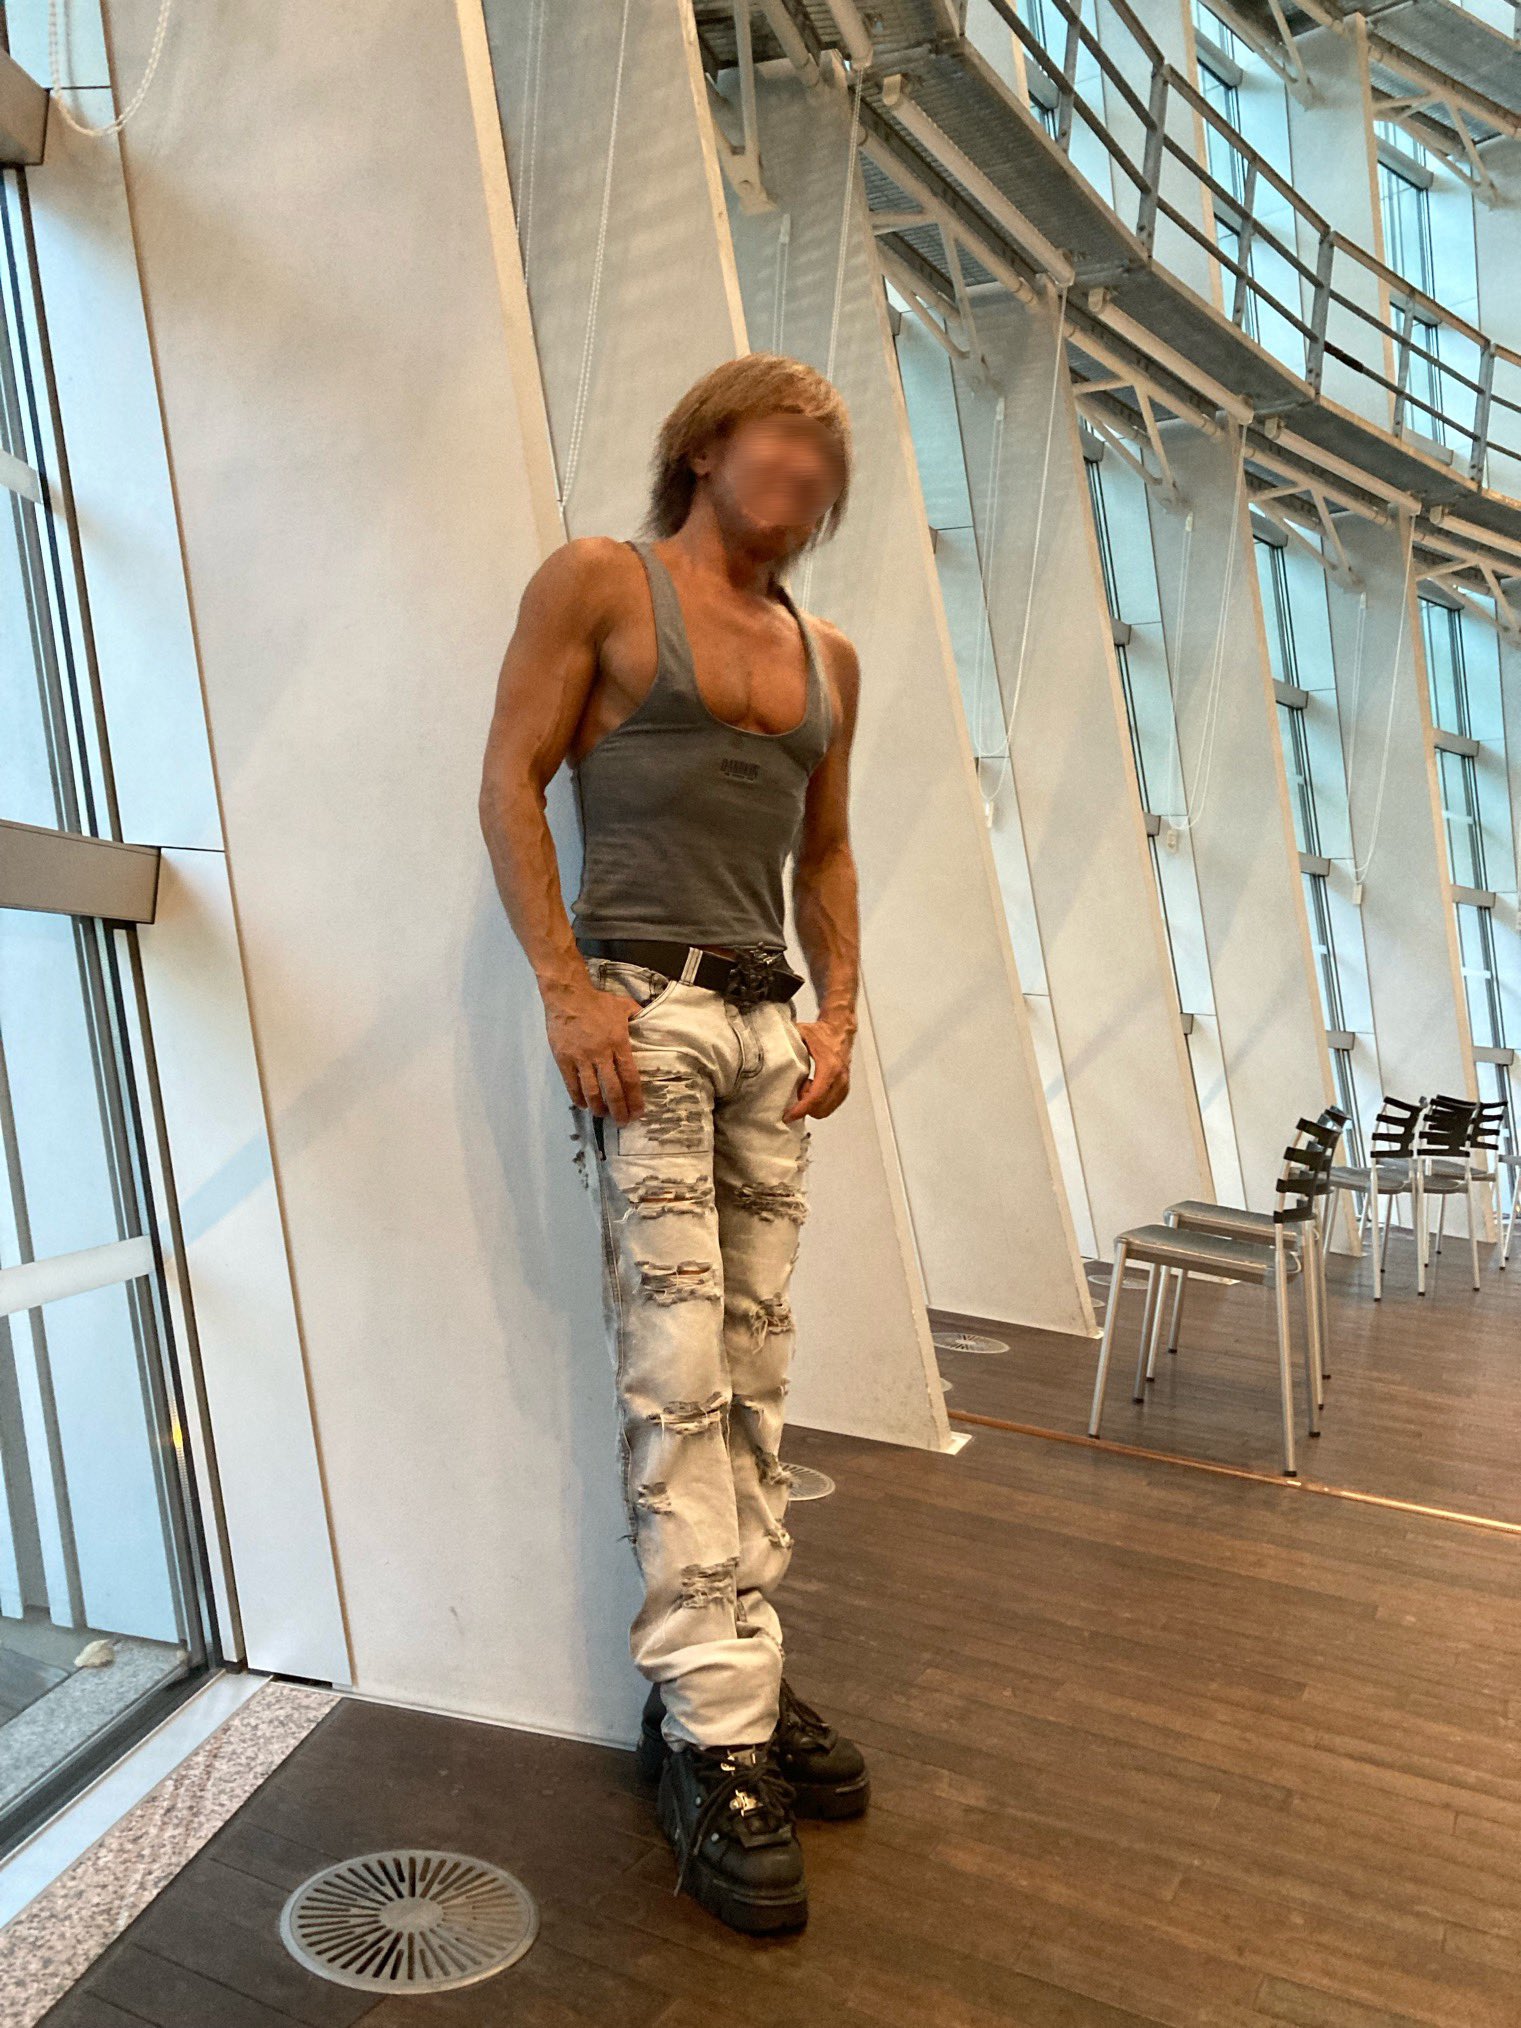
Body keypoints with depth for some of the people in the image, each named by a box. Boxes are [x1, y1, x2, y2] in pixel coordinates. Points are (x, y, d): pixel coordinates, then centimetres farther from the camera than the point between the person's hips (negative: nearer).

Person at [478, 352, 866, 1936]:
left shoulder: (828, 656, 19)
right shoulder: (599, 582, 3)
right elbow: (509, 784, -3)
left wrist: (839, 1006, 8)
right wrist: (564, 987, -14)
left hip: (772, 1023, 6)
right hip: (642, 1003, -6)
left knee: (753, 1376, 7)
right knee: (677, 1377, -8)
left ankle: (738, 1674, 19)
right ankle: (711, 1732, 1)